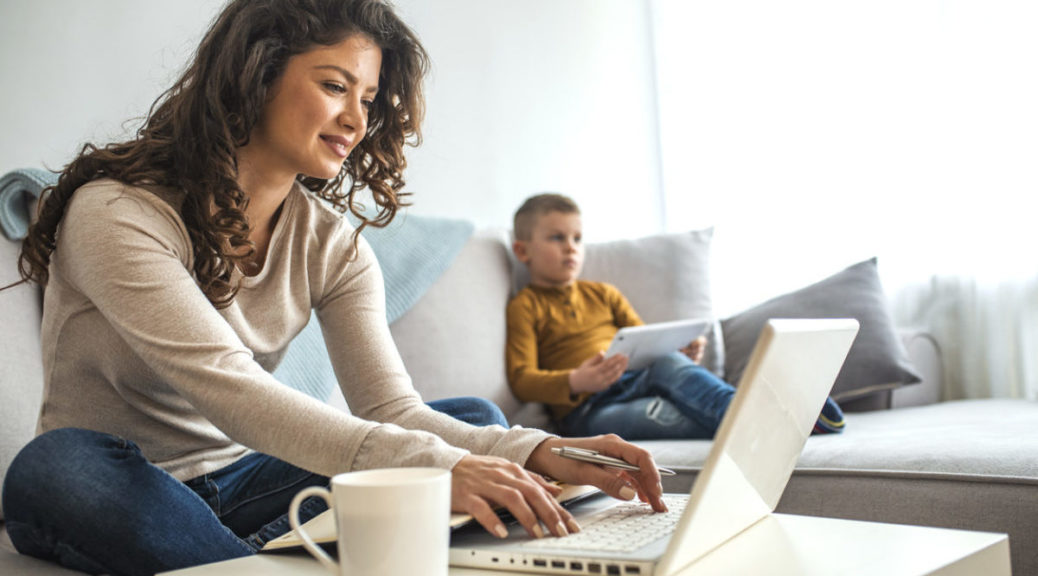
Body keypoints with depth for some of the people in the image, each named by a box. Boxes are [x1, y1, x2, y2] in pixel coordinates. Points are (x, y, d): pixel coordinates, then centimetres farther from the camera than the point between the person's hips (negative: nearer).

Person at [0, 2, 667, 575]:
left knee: (474, 419, -9)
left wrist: (537, 453, -30)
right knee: (57, 466, -39)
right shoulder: (117, 212, -19)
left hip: (244, 481, 5)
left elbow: (390, 409, -11)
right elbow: (227, 391, -32)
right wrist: (432, 465, -44)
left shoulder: (333, 244, -1)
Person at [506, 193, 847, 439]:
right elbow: (522, 380, -4)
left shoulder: (602, 294, 25)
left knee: (668, 362, -31)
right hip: (586, 411, -4)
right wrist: (576, 381, -24)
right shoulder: (525, 307, 7)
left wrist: (684, 352, 0)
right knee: (665, 413, -35)